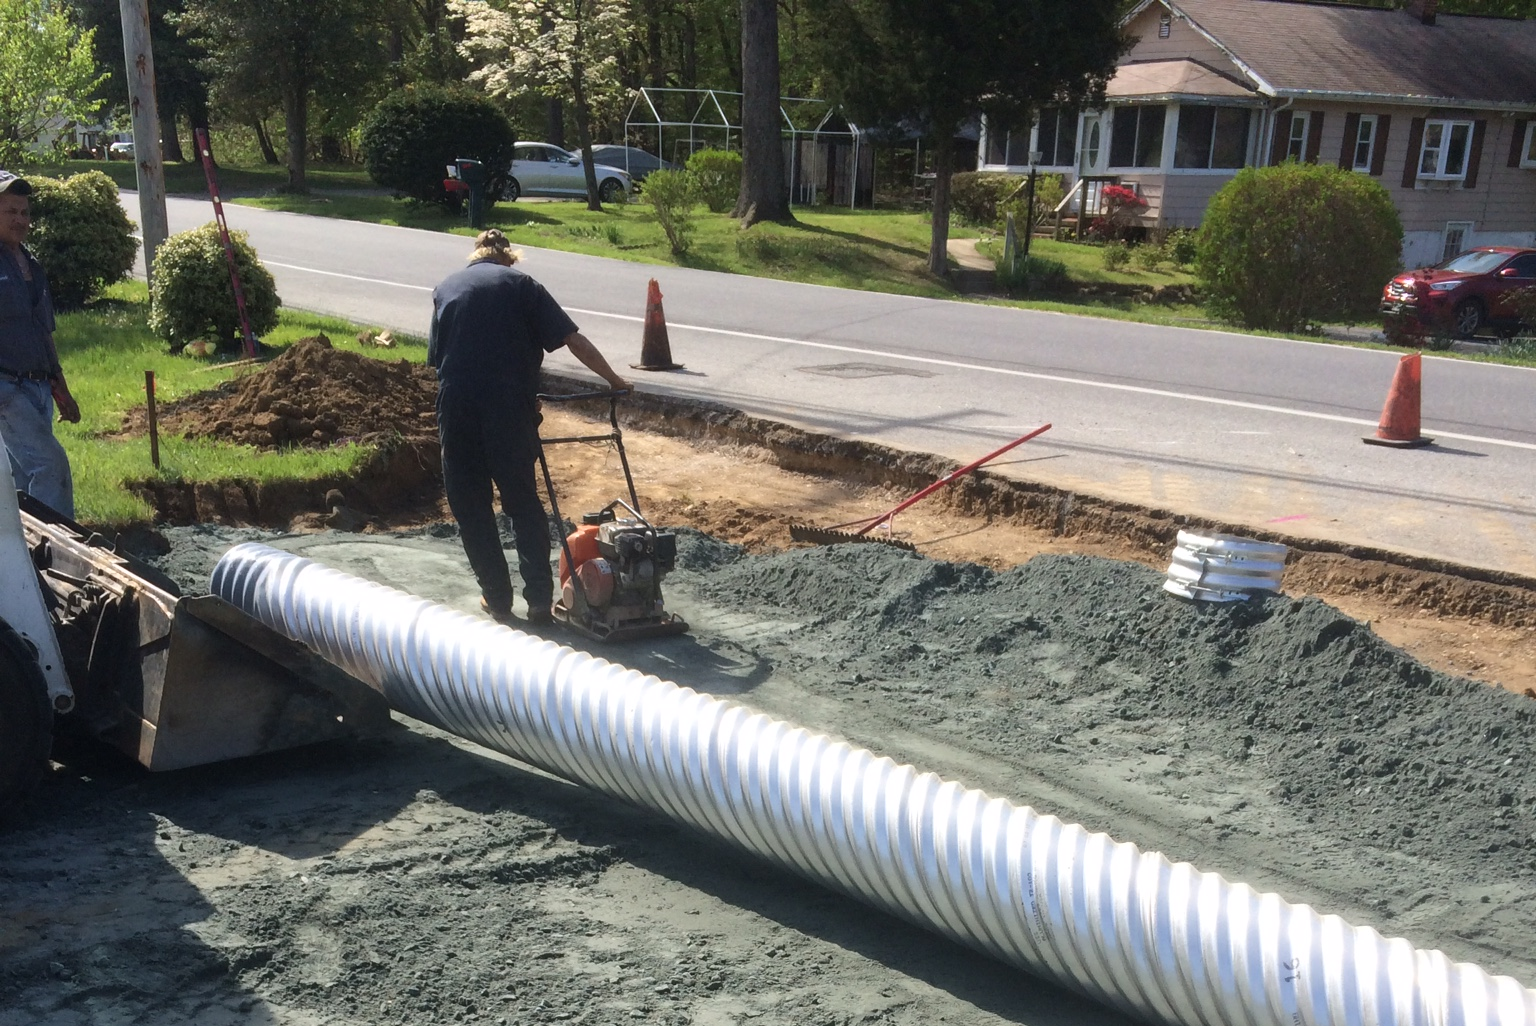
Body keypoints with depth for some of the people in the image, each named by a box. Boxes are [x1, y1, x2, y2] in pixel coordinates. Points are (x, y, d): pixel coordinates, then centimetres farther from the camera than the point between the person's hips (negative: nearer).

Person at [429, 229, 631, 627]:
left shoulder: (445, 289, 17)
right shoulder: (521, 284, 9)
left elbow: (436, 355, 13)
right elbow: (574, 340, 3)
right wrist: (615, 381, 10)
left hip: (456, 409, 1)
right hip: (510, 407, -1)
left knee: (471, 507, 12)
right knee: (524, 504, 9)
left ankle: (497, 599, 14)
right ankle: (540, 601, 4)